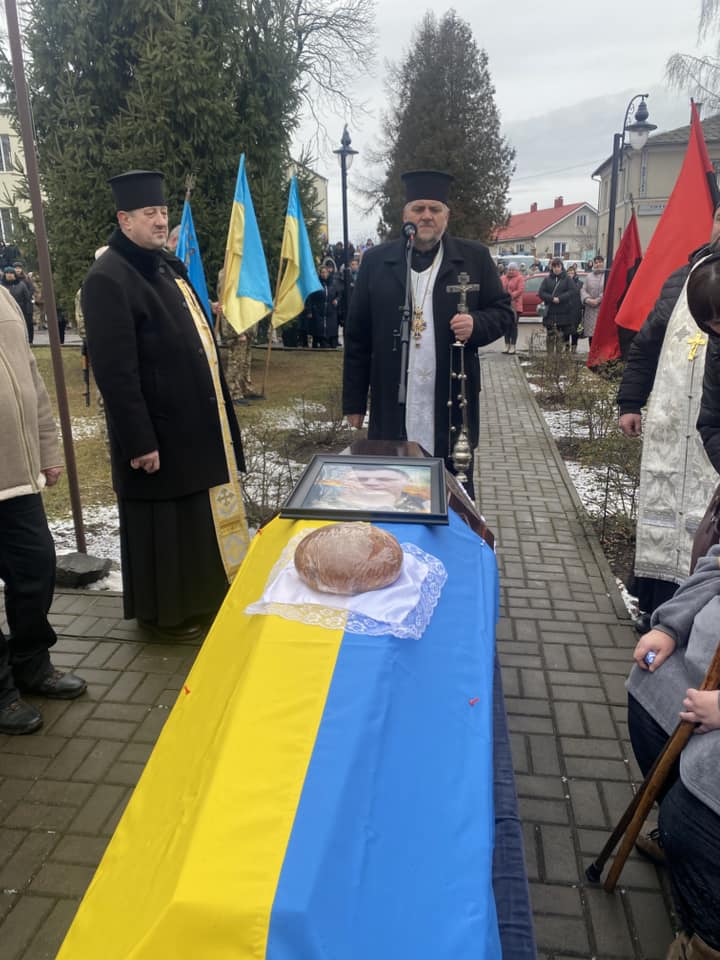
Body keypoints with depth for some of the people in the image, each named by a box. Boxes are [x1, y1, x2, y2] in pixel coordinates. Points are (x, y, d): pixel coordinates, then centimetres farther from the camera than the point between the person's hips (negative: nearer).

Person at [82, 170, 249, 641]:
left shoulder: (168, 265, 13)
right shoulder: (109, 278, -17)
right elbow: (115, 372, -21)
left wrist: (219, 414, 17)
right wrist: (140, 441, -22)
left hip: (197, 423, 9)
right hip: (159, 432, -9)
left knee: (200, 515, 19)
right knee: (166, 524, 6)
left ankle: (203, 595, 37)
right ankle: (168, 611, 24)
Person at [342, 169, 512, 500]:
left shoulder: (475, 257, 5)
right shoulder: (375, 260, 6)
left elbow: (502, 311, 9)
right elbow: (357, 336, 6)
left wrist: (476, 324, -15)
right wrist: (354, 402, 4)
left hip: (452, 405, 0)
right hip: (392, 407, 1)